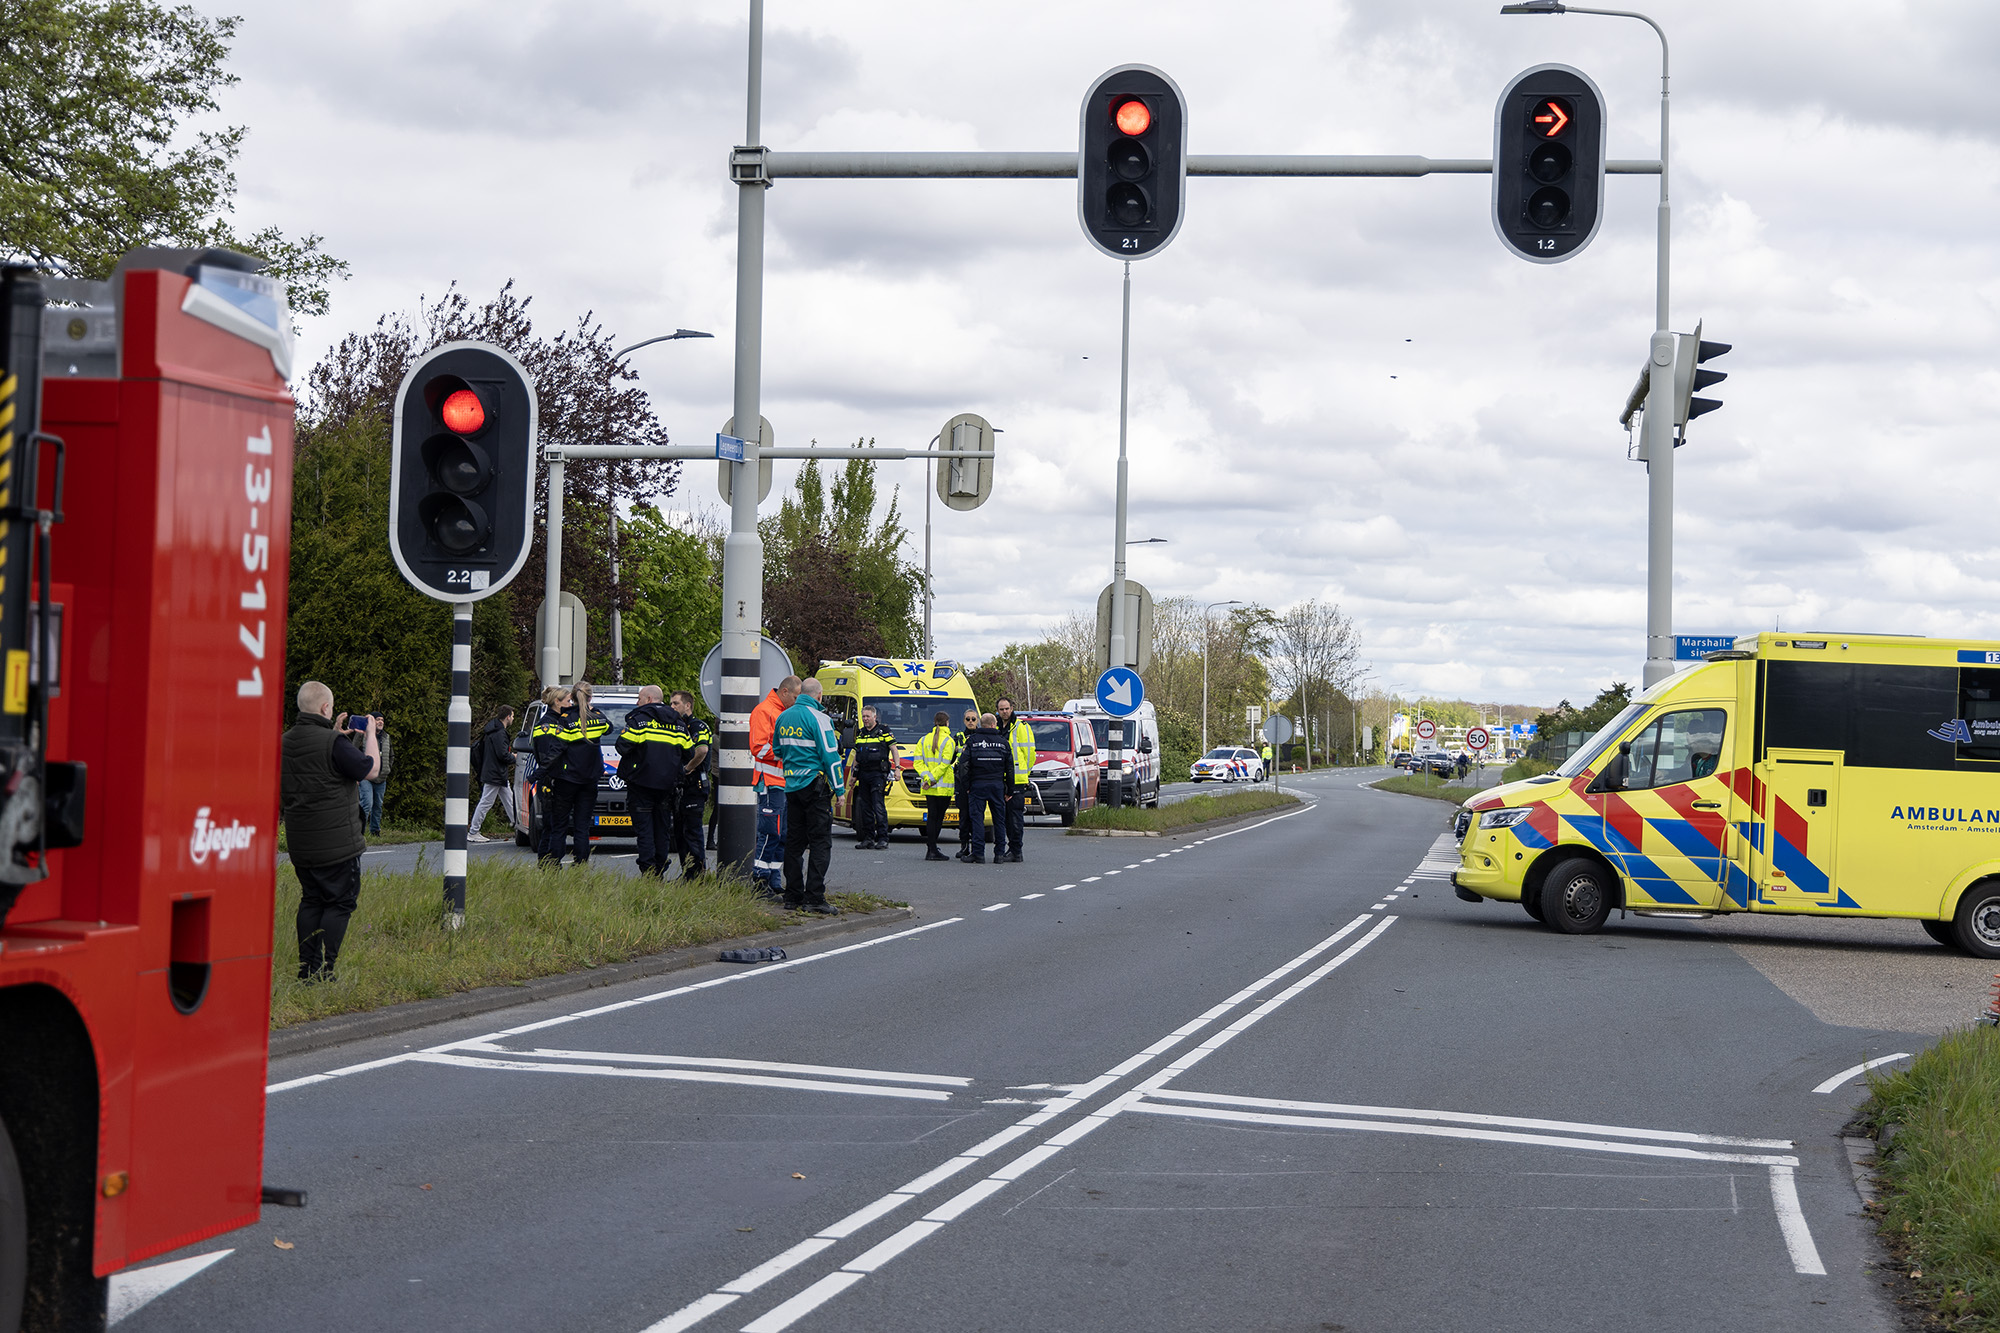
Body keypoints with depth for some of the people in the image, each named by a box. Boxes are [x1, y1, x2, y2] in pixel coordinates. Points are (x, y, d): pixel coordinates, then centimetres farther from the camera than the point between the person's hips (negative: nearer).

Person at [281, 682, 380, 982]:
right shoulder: (332, 742, -18)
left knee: (311, 901, 16)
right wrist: (370, 734, 3)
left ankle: (306, 969, 13)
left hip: (299, 843, 7)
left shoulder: (286, 742, 6)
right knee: (340, 902, 1)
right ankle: (322, 972, -4)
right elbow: (371, 769, -10)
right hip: (337, 842, -7)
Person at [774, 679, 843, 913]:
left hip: (792, 786, 7)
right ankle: (814, 898, -11)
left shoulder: (783, 717, 10)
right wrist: (839, 788, -8)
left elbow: (778, 750, 22)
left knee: (794, 841, 11)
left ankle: (793, 896, 12)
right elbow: (830, 755, -13)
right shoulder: (818, 718, -11)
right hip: (815, 786, -7)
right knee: (821, 842, -5)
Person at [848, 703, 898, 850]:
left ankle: (883, 838, -11)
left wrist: (897, 767, -8)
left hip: (878, 773, -6)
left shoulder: (884, 731, 0)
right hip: (863, 774, 6)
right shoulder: (860, 733, 17)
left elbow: (893, 750, 1)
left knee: (879, 806, -12)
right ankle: (868, 838, 9)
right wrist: (854, 775, 22)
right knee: (865, 807, 5)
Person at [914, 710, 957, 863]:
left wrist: (927, 777, -5)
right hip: (943, 787, -5)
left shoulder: (924, 740, 10)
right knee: (938, 817, 0)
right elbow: (945, 764, -15)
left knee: (931, 817, 7)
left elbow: (918, 762, 3)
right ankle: (932, 850, -3)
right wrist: (932, 778, -13)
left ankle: (931, 850, 3)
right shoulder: (948, 741, -7)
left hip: (928, 787, 5)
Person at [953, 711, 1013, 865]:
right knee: (999, 819, 8)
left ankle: (978, 854, -8)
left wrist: (965, 786, 1)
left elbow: (963, 765, -5)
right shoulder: (1002, 742, 7)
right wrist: (1009, 789, 16)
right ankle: (999, 854, 8)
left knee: (977, 819, -1)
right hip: (997, 785, 2)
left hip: (977, 784, -2)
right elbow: (1010, 767, 10)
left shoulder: (972, 740, 0)